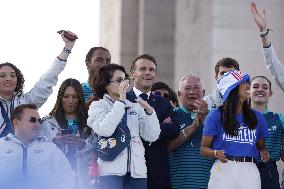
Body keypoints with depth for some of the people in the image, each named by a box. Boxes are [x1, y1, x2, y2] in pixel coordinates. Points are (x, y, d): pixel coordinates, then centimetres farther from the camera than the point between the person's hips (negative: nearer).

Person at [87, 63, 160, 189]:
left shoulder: (136, 107, 16)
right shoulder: (98, 106, 6)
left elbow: (151, 137, 9)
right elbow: (104, 130, -14)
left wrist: (149, 111, -6)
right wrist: (121, 100, -11)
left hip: (137, 171, 4)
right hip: (111, 171, -4)